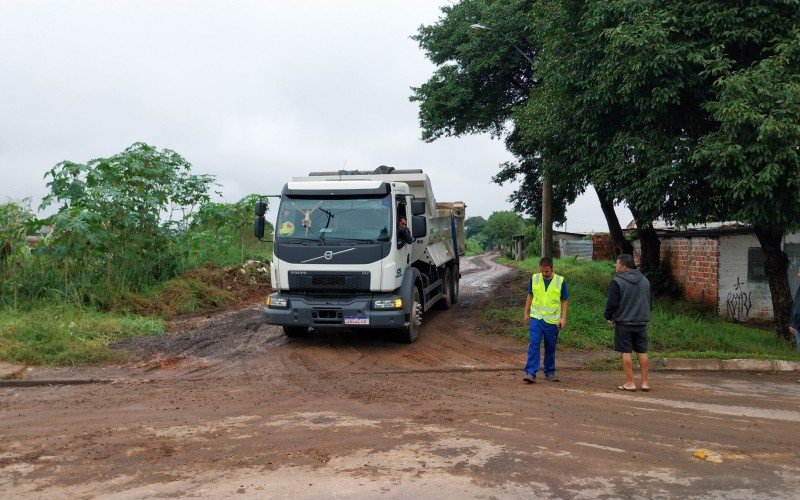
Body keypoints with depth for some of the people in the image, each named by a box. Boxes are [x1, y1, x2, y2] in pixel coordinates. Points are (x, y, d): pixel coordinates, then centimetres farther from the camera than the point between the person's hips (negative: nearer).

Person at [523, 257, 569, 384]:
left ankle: (550, 372, 24)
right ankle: (530, 373, -13)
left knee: (550, 348, 10)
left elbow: (564, 301, 2)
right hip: (536, 318, 0)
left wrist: (563, 318, -5)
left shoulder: (560, 281, -3)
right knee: (534, 344, -12)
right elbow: (530, 296, 12)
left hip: (552, 320, 0)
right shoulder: (534, 278, 1)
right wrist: (526, 313, 11)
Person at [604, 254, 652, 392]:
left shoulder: (617, 281, -12)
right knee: (642, 352, 10)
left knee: (626, 352, 2)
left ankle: (630, 383, 3)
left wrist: (608, 316, 4)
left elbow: (612, 303, -13)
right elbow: (650, 302, 16)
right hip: (641, 322, 5)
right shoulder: (644, 280, 8)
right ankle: (644, 382, 12)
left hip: (623, 323, -5)